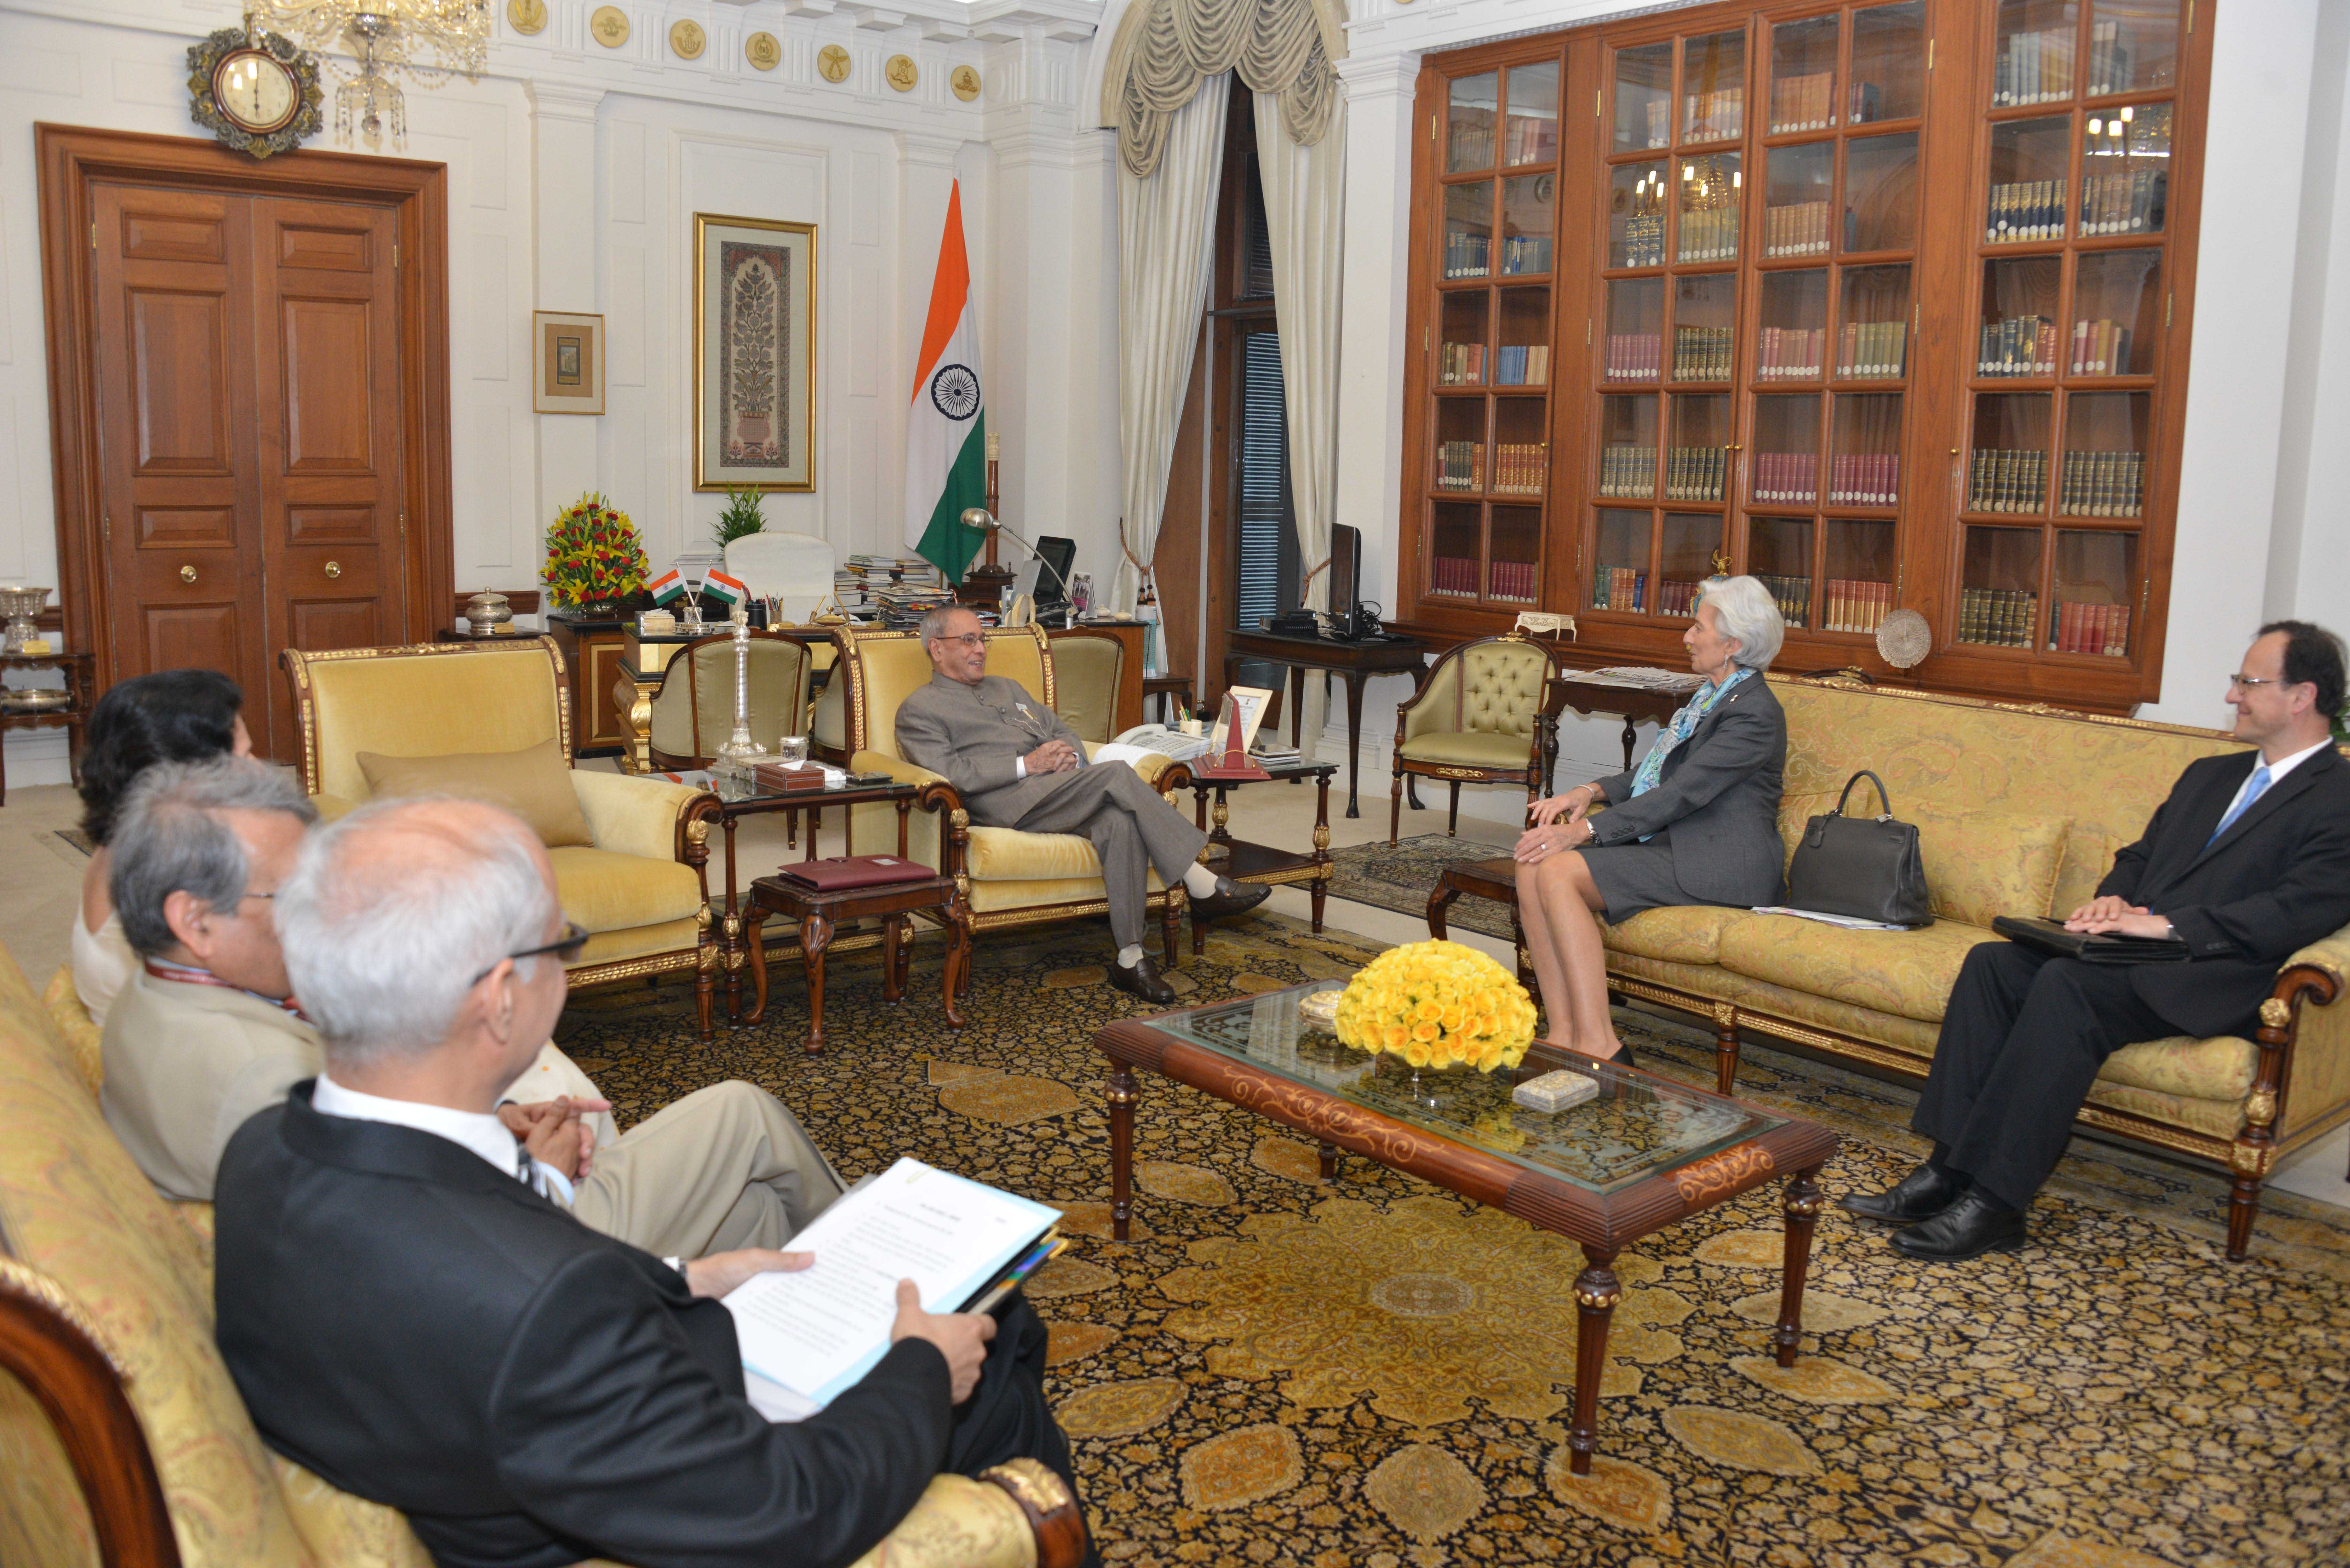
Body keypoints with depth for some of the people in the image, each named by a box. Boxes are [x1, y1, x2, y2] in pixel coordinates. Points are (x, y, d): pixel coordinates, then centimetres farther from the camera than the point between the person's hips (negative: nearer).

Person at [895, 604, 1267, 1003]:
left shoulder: (1007, 688, 33)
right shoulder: (919, 711, 11)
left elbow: (1064, 731, 29)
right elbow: (951, 774, -5)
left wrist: (1070, 755, 3)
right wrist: (1026, 765, -12)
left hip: (1061, 787, 6)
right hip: (1009, 802, -6)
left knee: (1120, 822, -29)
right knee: (1117, 774, -28)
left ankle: (1131, 959, -31)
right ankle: (1203, 888, -25)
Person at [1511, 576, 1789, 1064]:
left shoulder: (1754, 712, -12)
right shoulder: (1711, 696, 20)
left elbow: (1681, 795, -19)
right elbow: (1653, 774, 21)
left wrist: (1584, 830, -22)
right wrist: (1591, 791, 1)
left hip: (1722, 865, -10)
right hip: (1672, 844, 10)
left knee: (1558, 873, -26)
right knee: (1533, 865, -11)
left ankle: (1599, 1044, -24)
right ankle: (1564, 1036, -16)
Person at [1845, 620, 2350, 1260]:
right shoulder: (2209, 775, 26)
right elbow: (2138, 856, 27)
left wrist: (2167, 925, -22)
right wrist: (2114, 900, 3)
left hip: (2216, 978, -8)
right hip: (2136, 950, 8)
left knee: (2067, 984, -34)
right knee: (1993, 961, -18)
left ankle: (1994, 1204, -32)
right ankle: (1949, 1169, -21)